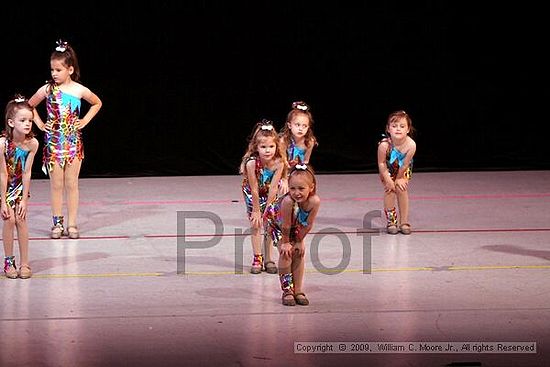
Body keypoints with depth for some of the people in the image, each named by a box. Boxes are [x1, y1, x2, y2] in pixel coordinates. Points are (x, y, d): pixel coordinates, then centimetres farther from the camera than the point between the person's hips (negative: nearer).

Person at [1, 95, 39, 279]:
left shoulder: (32, 143, -20)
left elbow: (26, 173, -14)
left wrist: (24, 200, -13)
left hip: (20, 185, 2)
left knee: (21, 219, -5)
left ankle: (24, 263, 2)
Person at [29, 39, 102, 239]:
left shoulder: (79, 90, -3)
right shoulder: (47, 89, -4)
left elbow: (97, 103, 15)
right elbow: (29, 105, 11)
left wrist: (85, 121, 5)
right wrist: (39, 123, 3)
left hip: (73, 142, 0)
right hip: (53, 142, 0)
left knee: (71, 184, 2)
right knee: (56, 184, 3)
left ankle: (72, 224, 6)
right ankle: (57, 223, 9)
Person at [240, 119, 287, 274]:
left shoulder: (279, 162, -31)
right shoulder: (252, 163, -36)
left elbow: (273, 188, -23)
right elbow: (254, 189, -27)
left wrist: (267, 210, -18)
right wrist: (256, 210, -19)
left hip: (270, 193, 2)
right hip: (252, 193, -2)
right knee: (255, 224, -1)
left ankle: (268, 259, 13)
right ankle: (257, 258, 9)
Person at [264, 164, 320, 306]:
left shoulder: (314, 201, -37)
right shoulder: (288, 201, -46)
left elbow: (308, 225, -21)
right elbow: (285, 226, -30)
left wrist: (300, 241, -11)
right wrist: (285, 242, -17)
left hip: (296, 225, 4)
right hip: (274, 221, -4)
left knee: (299, 253, 1)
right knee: (286, 253, -12)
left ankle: (298, 291, 11)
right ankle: (287, 290, -1)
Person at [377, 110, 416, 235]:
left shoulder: (411, 145, -36)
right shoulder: (384, 145, -38)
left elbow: (405, 165, -22)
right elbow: (381, 163, -23)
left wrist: (398, 179, -14)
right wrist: (388, 180, -19)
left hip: (403, 170, 1)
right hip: (387, 169, -1)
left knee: (402, 189, -8)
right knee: (389, 190, -9)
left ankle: (404, 221, 4)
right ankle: (391, 221, 5)